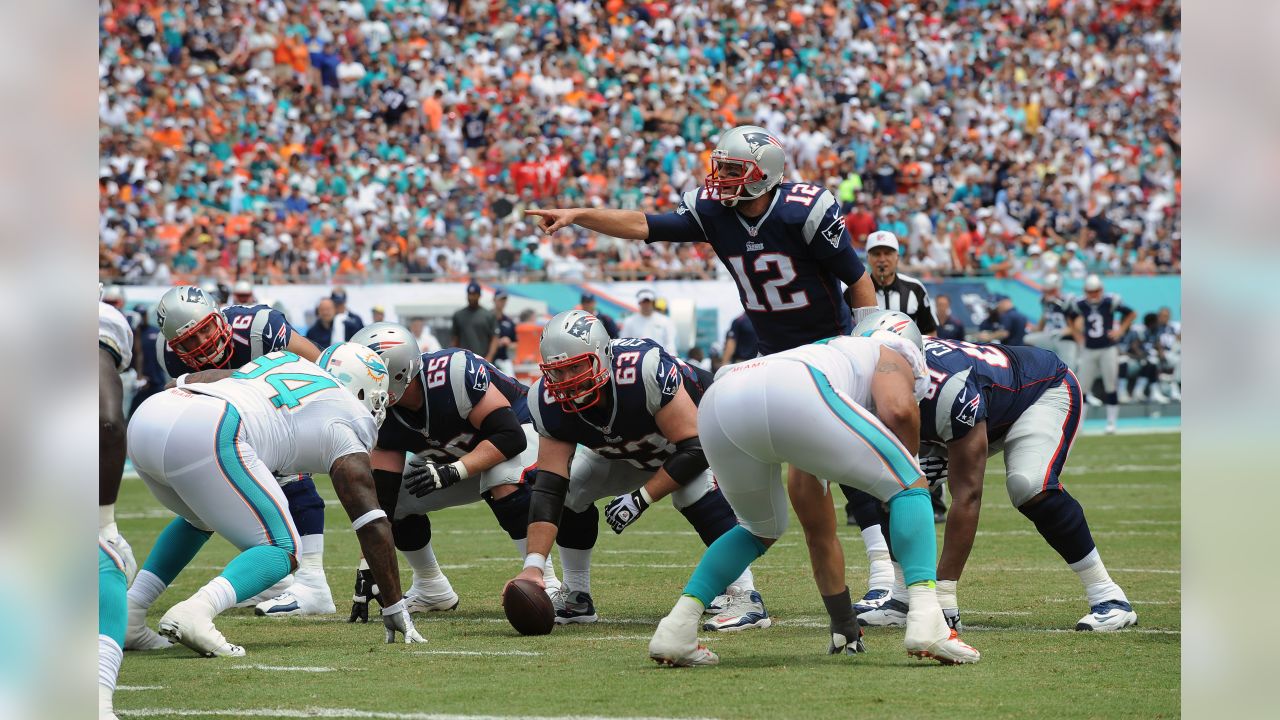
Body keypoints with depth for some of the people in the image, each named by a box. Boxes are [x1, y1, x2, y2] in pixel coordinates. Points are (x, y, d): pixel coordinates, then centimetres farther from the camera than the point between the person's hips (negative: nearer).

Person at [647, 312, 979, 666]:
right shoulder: (892, 354, 32)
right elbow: (898, 409, 4)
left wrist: (844, 622, 53)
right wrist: (908, 460, 25)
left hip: (717, 402, 7)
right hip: (786, 397, -6)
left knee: (761, 531, 33)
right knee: (909, 486, 11)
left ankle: (677, 627, 17)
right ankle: (926, 623, -6)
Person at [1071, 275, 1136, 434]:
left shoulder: (1110, 301, -10)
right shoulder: (1080, 304, -2)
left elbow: (1131, 314, 0)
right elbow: (1072, 320, 18)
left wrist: (1120, 330, -7)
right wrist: (1078, 337, 8)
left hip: (1108, 349, -2)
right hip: (1088, 350, 2)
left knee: (1110, 388, -1)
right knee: (1082, 388, 1)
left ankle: (1111, 423, 6)